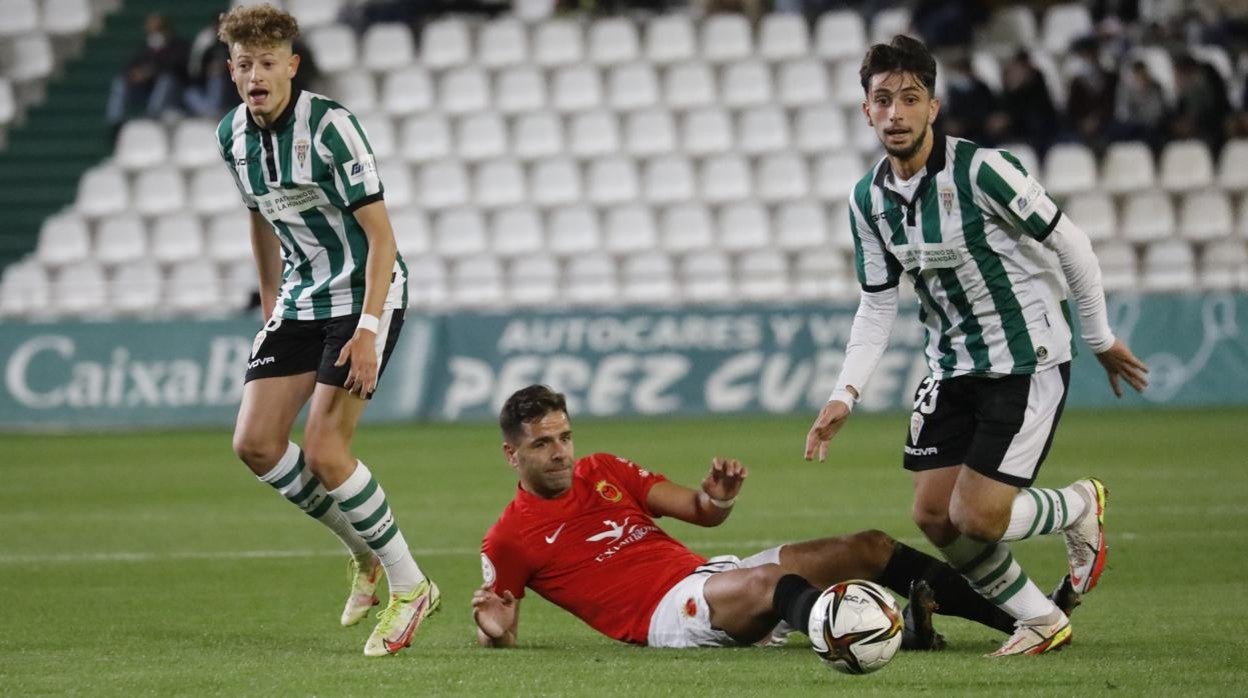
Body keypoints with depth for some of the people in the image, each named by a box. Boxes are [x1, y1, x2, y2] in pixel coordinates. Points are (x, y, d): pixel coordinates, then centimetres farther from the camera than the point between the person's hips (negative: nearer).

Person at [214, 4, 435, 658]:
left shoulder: (329, 126, -20)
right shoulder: (232, 135, 1)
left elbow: (380, 234, -20)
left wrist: (367, 330, -27)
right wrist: (270, 311, 20)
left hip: (365, 293, -7)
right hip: (301, 299, 7)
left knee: (322, 452, -15)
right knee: (255, 443, -3)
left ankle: (409, 586, 1)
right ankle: (363, 552, 17)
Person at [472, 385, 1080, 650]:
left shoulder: (603, 472, 16)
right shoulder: (510, 538, 1)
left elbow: (703, 515, 16)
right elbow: (498, 632, 8)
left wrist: (717, 496, -9)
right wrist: (492, 626, -18)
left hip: (708, 575, 8)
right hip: (666, 613, -8)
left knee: (868, 548, -2)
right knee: (769, 581, -39)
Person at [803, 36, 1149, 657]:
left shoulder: (981, 170, -20)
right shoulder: (868, 199, -1)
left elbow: (1069, 244, -10)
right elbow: (878, 304, 8)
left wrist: (1101, 339, -1)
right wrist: (845, 394, -4)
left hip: (1027, 360, -7)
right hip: (953, 367, 7)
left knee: (975, 518, -14)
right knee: (933, 518, 0)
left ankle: (1080, 506, 18)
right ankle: (1042, 622, 19)